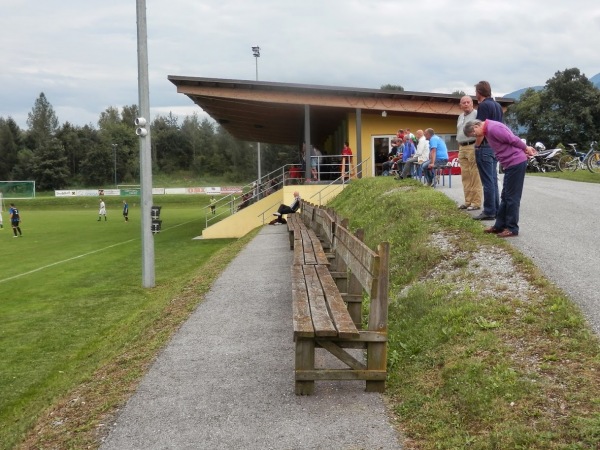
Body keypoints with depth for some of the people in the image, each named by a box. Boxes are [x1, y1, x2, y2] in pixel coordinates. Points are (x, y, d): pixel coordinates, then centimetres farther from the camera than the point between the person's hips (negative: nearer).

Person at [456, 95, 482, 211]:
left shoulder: (476, 114, -6)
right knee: (465, 176, 9)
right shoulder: (460, 117, 20)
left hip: (473, 147, -8)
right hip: (462, 148, 8)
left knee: (475, 176, -7)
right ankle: (468, 201, 14)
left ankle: (476, 202, -5)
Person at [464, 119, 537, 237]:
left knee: (512, 197, -4)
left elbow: (513, 139, -18)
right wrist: (525, 149, 13)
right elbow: (508, 141, 16)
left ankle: (512, 228, 2)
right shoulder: (488, 130, 13)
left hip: (516, 163, -10)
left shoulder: (493, 128, -20)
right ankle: (500, 225, 20)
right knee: (505, 196, 14)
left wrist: (526, 148, -5)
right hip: (511, 164, 10)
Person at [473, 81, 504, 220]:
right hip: (496, 146, 9)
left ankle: (489, 211, -4)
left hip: (485, 147, -9)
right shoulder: (498, 105, 15)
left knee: (487, 181, -6)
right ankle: (496, 209, 16)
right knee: (493, 180, 13)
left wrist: (477, 146, -11)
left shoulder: (483, 105, -12)